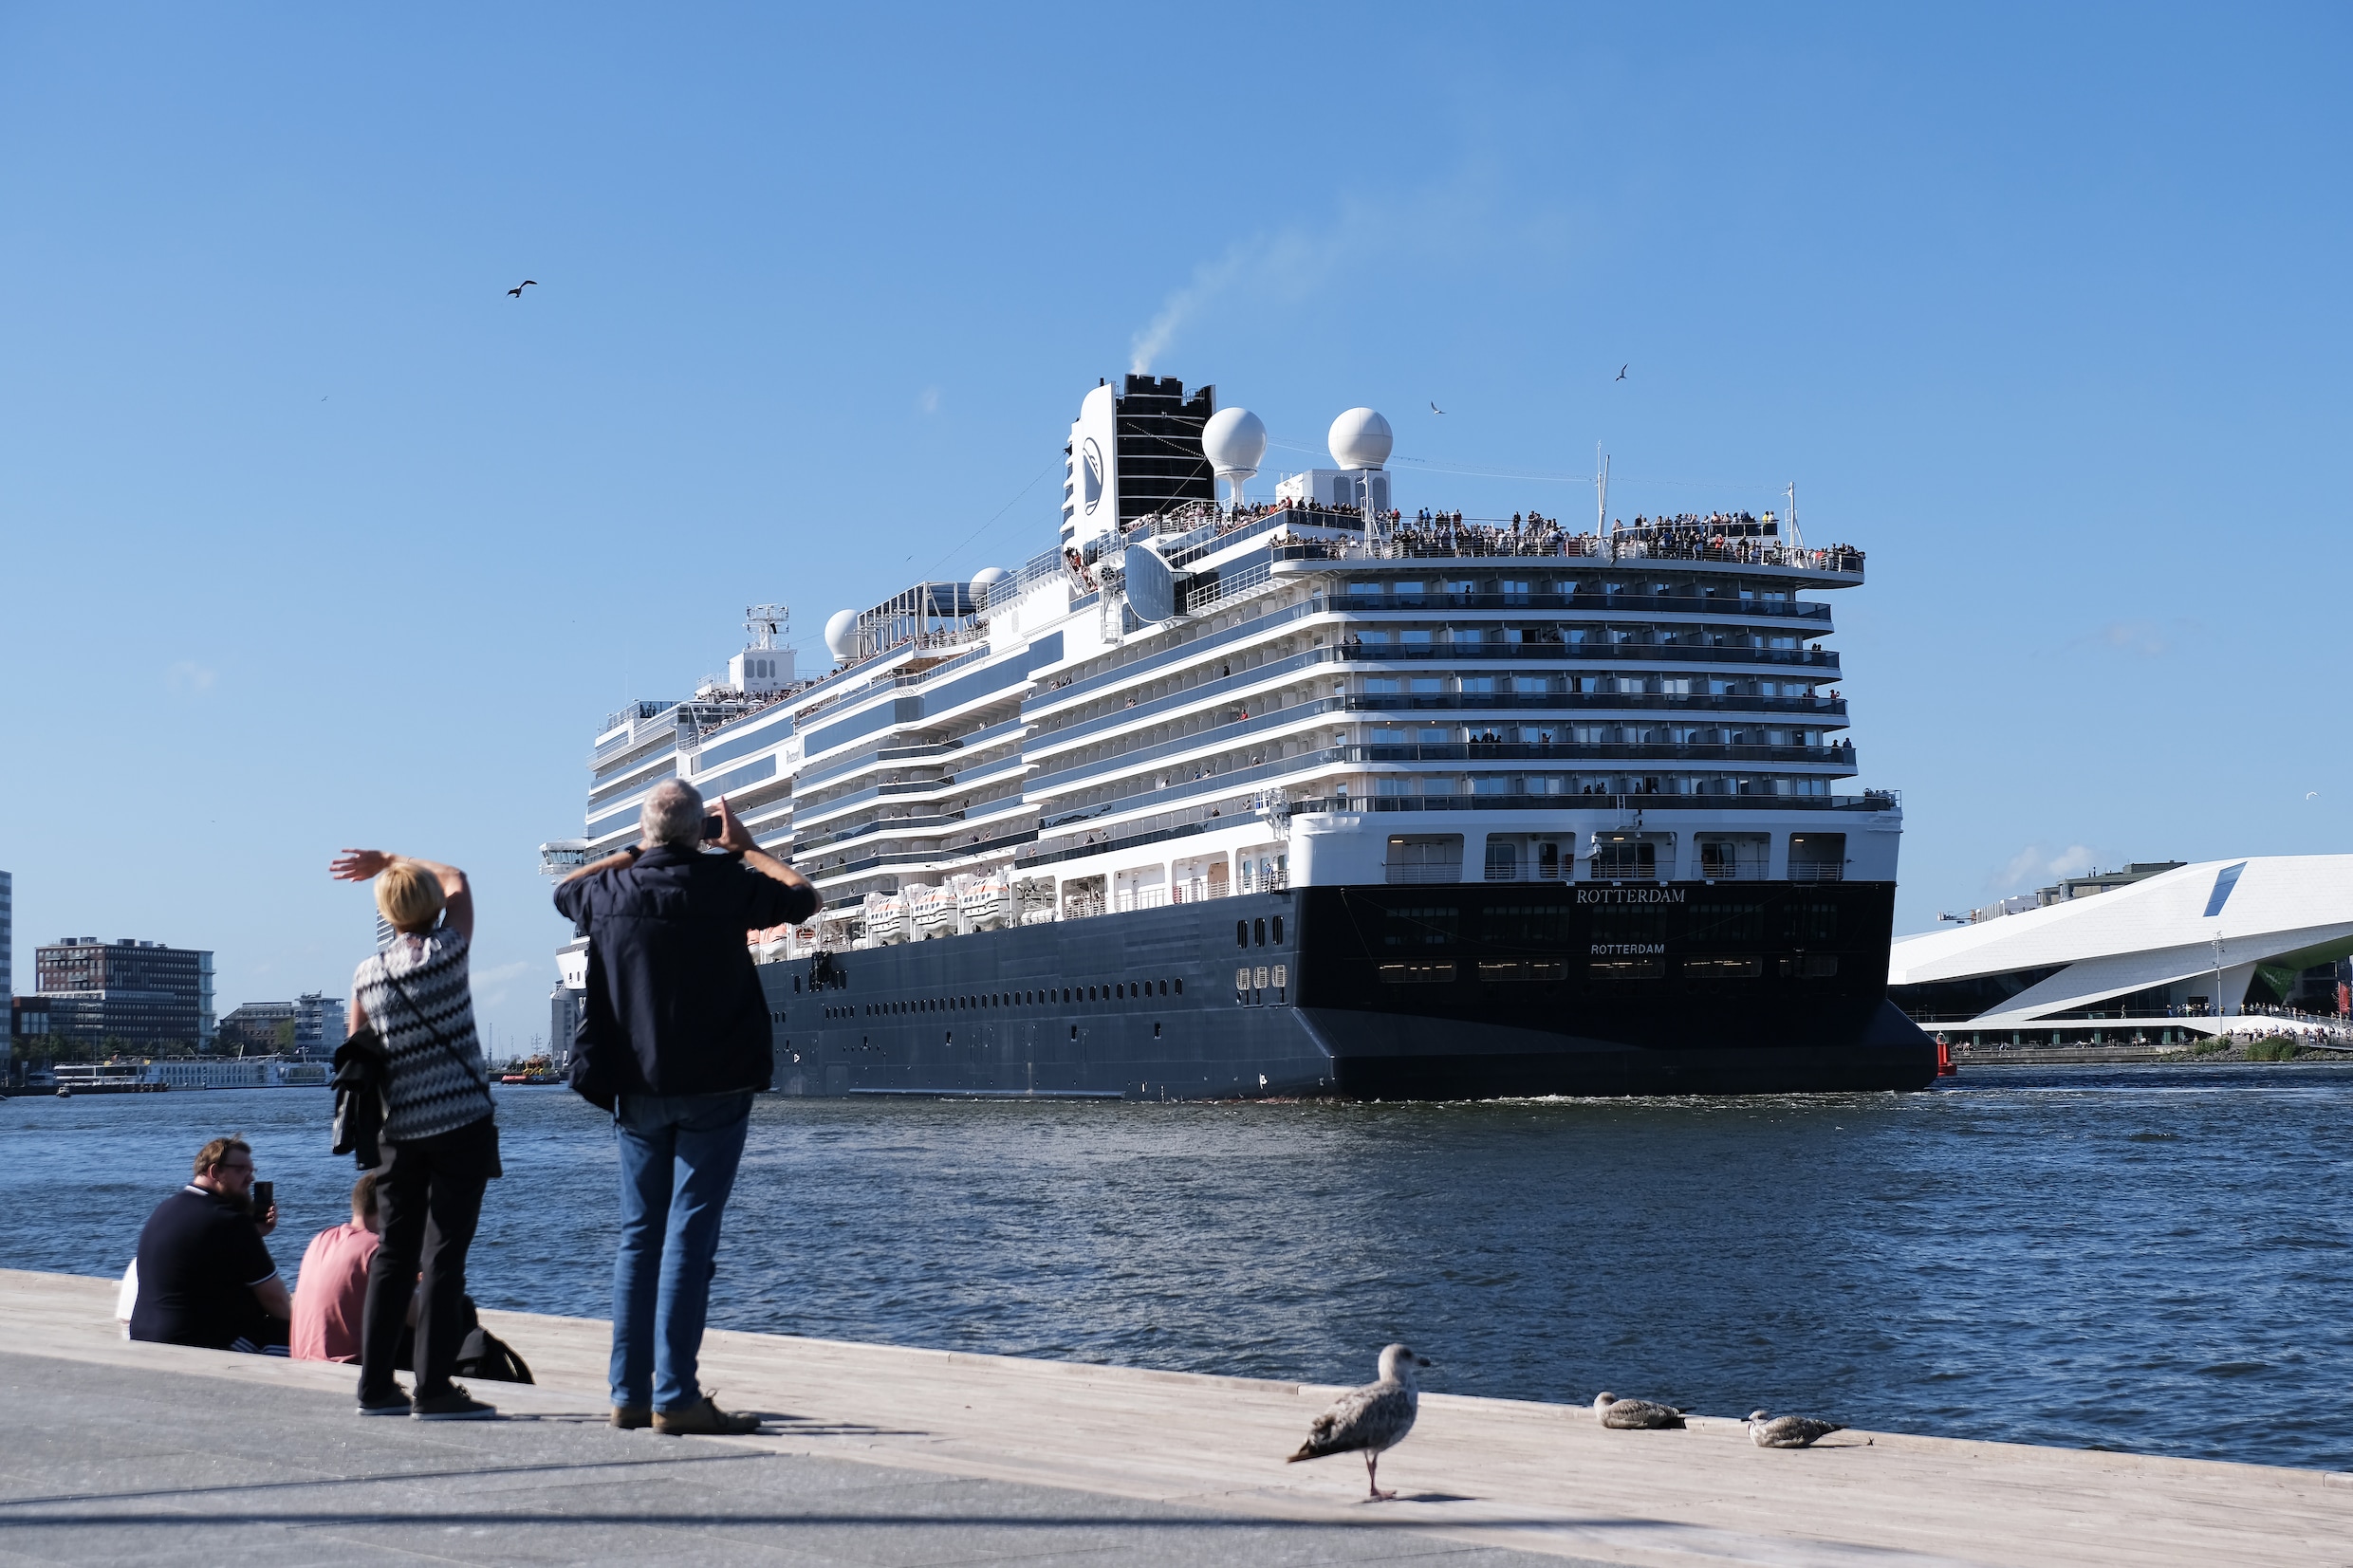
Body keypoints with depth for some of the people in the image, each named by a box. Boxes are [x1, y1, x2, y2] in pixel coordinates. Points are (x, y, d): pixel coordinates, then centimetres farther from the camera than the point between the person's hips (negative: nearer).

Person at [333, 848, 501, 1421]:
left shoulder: (366, 972, 5)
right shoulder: (447, 950, -4)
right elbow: (457, 879, 15)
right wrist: (389, 861, 20)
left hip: (398, 1131, 4)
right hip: (462, 1124, -4)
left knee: (393, 1253, 10)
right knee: (444, 1254, -5)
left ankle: (376, 1384, 10)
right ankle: (433, 1388, -8)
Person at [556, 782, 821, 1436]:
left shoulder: (611, 891, 1)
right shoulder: (725, 883, -8)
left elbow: (563, 890, 27)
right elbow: (807, 898, 9)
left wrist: (632, 854, 24)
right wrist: (745, 846, 17)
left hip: (638, 1088, 4)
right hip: (713, 1087, -3)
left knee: (639, 1234, 10)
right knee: (690, 1233, -6)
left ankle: (630, 1392, 10)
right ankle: (675, 1396, -10)